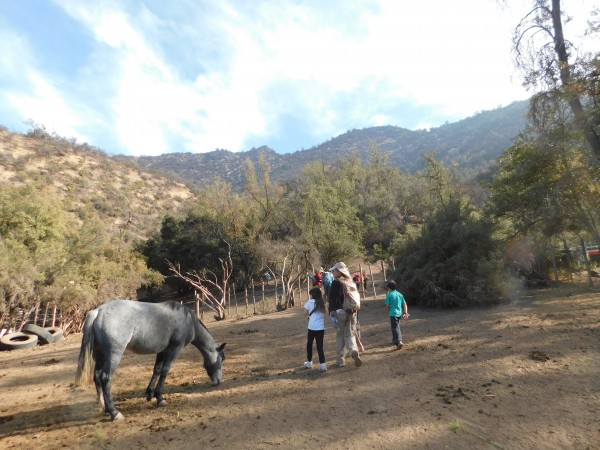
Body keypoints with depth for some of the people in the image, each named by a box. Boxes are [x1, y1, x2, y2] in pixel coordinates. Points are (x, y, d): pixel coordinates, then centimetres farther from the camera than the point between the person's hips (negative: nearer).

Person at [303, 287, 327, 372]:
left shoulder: (310, 302, -3)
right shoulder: (322, 303, 9)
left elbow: (305, 314, 1)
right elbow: (323, 314, 11)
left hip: (312, 327, -3)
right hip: (321, 328, 3)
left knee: (309, 344, 16)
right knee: (320, 346, 6)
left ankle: (309, 362, 26)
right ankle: (322, 364, -4)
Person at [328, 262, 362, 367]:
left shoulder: (336, 282, -10)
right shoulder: (351, 283, 11)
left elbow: (332, 299, -15)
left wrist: (332, 313, -13)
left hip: (340, 312, -5)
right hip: (352, 312, 5)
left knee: (340, 337, 8)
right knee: (350, 335, 12)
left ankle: (340, 361, 14)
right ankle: (354, 351, -14)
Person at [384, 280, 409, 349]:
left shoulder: (389, 295, -8)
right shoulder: (400, 294, 10)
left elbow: (387, 306, -8)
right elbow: (405, 304, 7)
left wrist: (389, 311, 12)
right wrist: (405, 313, 5)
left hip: (393, 314, -7)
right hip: (399, 313, 7)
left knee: (395, 328, -7)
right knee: (397, 327, 23)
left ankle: (399, 342, -21)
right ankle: (395, 340, 37)